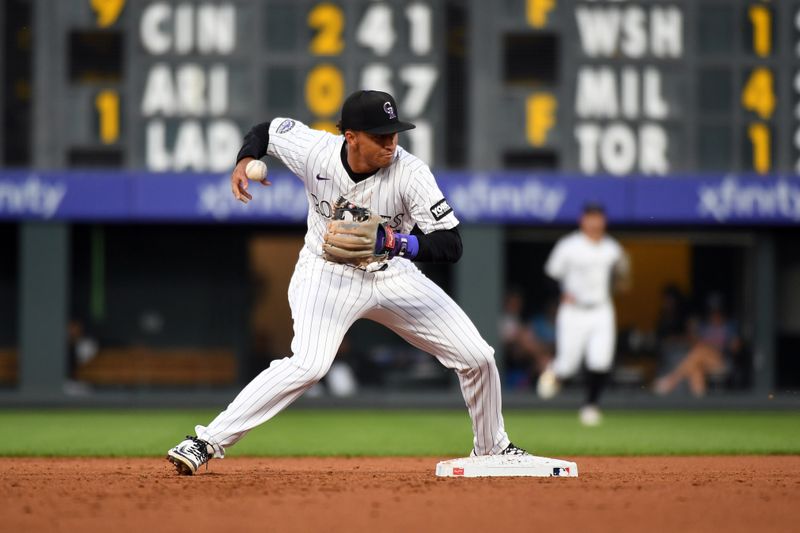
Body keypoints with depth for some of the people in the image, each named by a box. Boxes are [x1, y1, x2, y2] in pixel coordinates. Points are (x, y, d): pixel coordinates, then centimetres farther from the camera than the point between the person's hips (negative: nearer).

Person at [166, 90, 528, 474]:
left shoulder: (410, 173, -24)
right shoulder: (314, 151, -20)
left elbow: (451, 244, -29)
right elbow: (264, 131, 1)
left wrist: (393, 241, -45)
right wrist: (245, 160, -20)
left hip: (391, 275, 2)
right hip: (327, 272, -2)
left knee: (477, 357, -1)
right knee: (309, 365, -29)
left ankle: (492, 448, 27)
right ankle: (207, 441, -23)